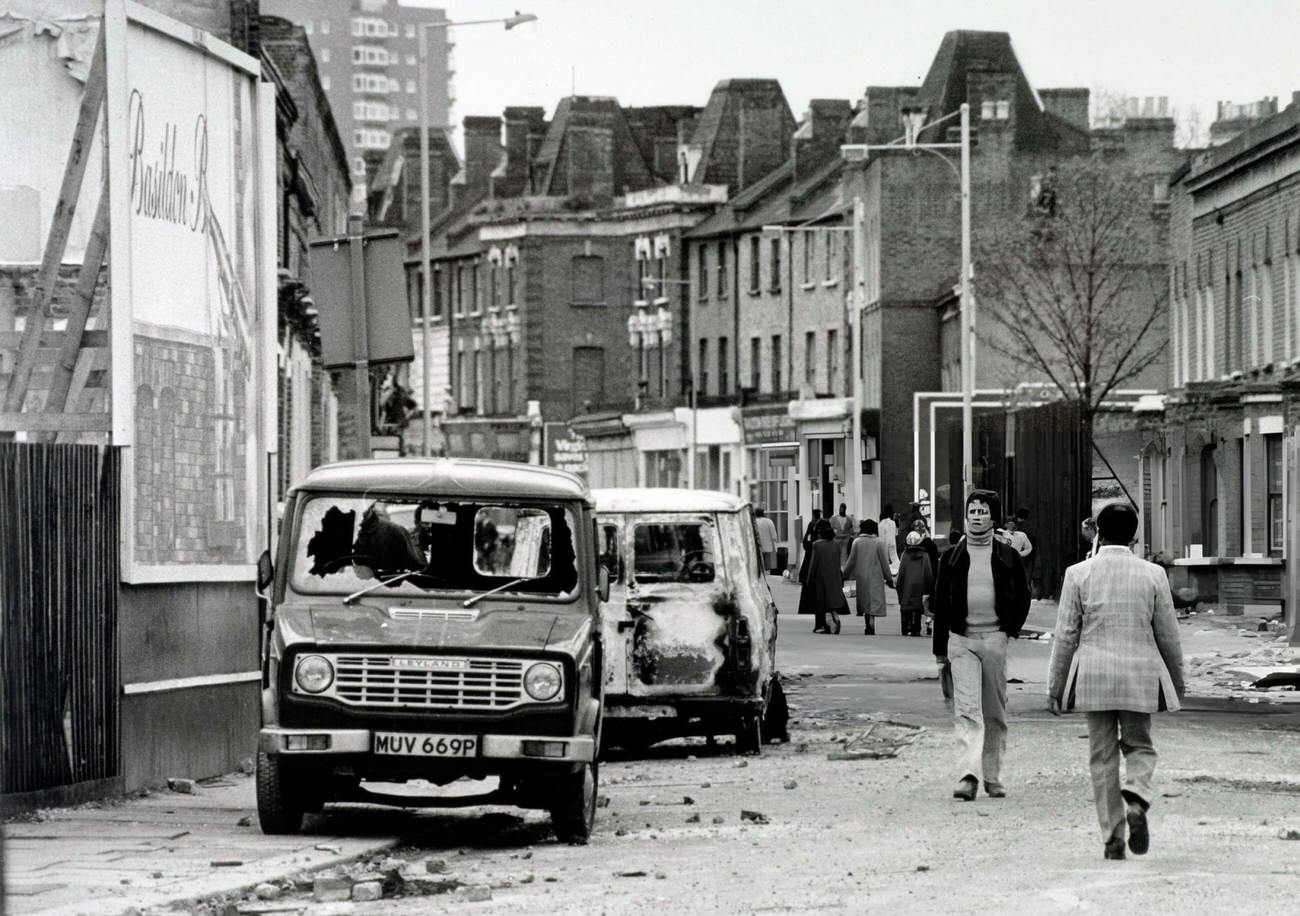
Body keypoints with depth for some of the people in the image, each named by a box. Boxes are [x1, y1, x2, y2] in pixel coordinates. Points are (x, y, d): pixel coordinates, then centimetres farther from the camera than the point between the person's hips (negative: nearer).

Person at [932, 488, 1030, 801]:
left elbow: (1023, 597, 15)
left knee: (995, 713, 7)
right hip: (961, 640, -1)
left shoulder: (1007, 557, 5)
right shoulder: (952, 557, 5)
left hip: (995, 638, 1)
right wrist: (940, 649, 7)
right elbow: (940, 603, 9)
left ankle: (992, 776, 16)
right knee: (967, 709, -13)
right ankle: (969, 775, -22)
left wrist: (1011, 629, 4)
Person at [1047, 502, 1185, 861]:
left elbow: (1066, 635, -1)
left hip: (1093, 678, 0)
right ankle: (1136, 798, -15)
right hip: (1140, 676, 0)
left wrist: (1055, 686, 6)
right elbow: (1168, 635, 5)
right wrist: (1177, 680, 18)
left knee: (1102, 756, 7)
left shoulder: (1078, 574, -3)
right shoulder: (1152, 575, -1)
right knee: (1139, 746, 15)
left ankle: (1113, 838, 5)